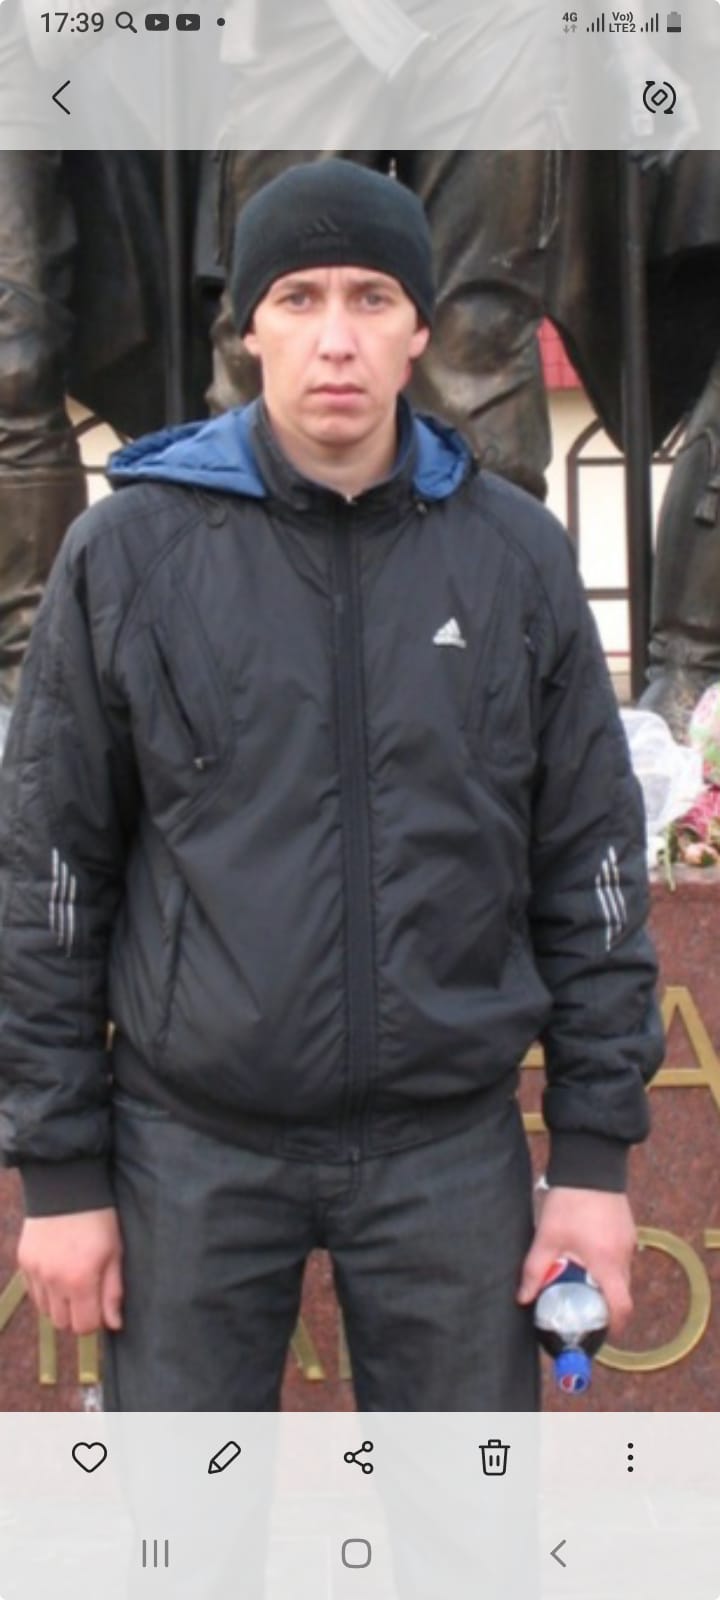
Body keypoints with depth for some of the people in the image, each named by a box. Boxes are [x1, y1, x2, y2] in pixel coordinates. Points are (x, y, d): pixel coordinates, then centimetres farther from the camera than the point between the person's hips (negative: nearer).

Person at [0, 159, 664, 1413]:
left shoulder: (517, 555, -1)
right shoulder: (128, 552, -5)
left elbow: (588, 864, 3)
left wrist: (595, 1151, 1)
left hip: (451, 1139, 1)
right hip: (196, 1140, -1)